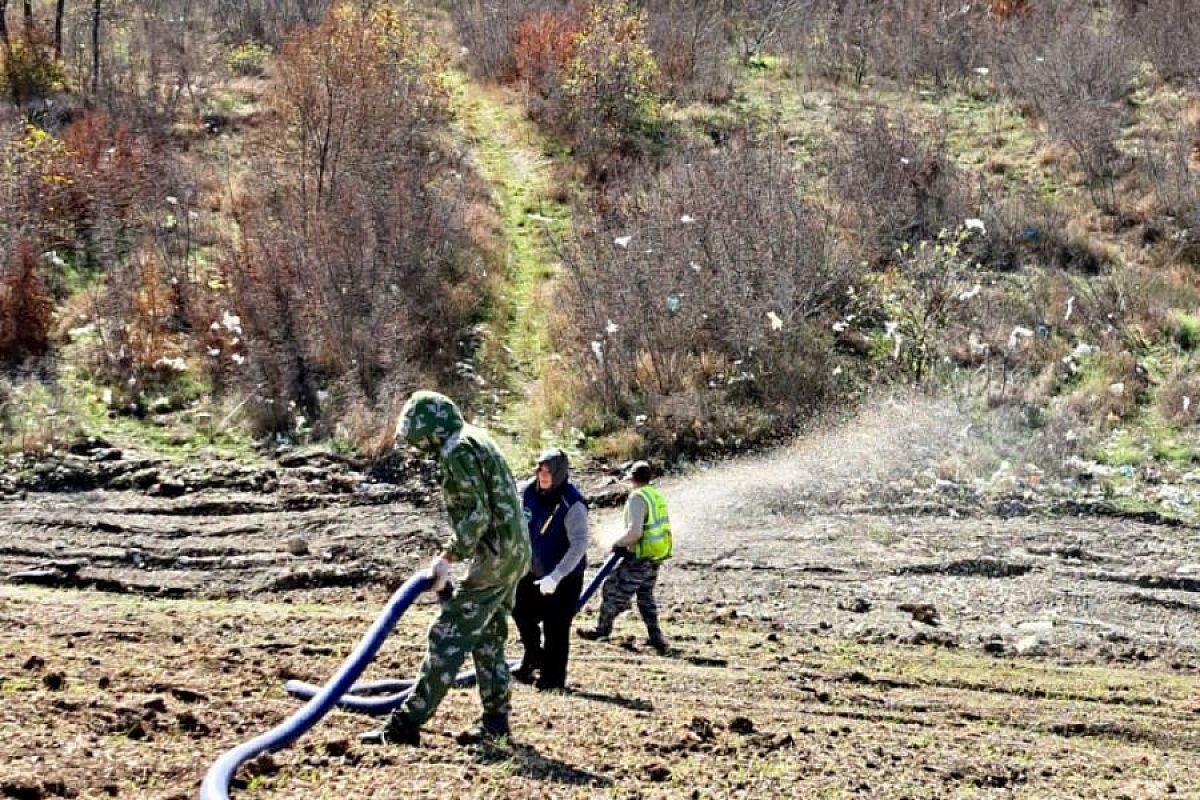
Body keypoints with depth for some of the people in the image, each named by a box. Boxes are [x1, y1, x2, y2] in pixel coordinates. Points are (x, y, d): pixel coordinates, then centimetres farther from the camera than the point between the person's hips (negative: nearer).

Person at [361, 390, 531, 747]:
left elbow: (477, 515, -21)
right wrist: (454, 552, 14)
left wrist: (448, 556, -16)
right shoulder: (474, 440, 17)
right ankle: (495, 720, 20)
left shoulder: (457, 450, -13)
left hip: (494, 557, -10)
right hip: (513, 553, 10)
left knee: (447, 637, -9)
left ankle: (407, 723, -10)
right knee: (488, 639, 16)